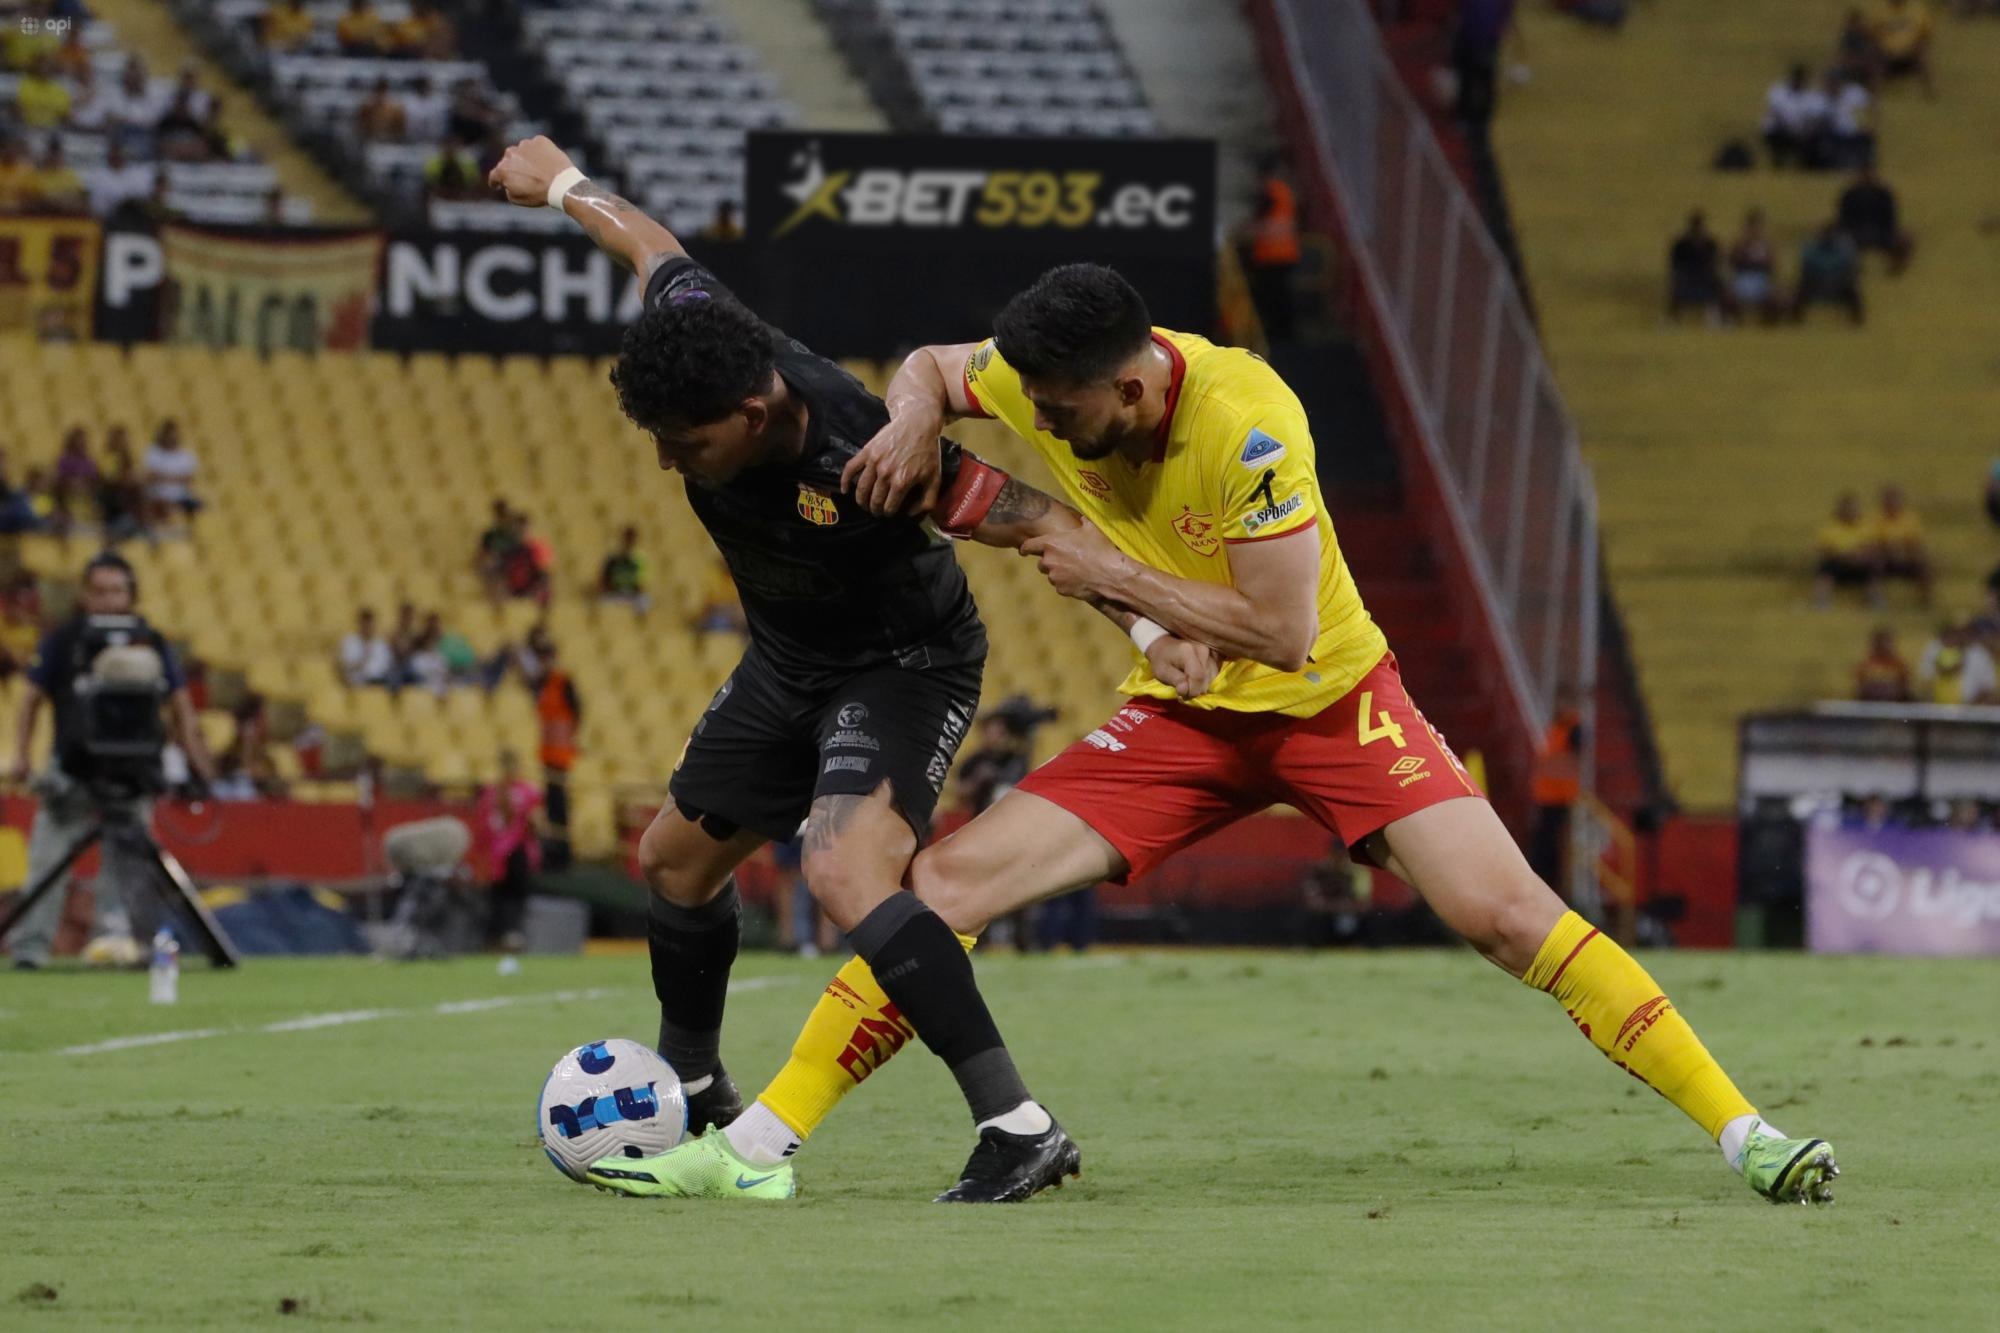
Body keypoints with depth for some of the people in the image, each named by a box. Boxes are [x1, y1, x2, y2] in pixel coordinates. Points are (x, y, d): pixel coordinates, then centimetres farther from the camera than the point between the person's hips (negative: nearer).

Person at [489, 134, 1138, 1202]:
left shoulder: (863, 459, -39)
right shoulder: (694, 339, -22)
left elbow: (1040, 521, -30)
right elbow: (650, 245, 1)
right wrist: (561, 182, 19)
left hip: (904, 667, -8)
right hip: (787, 663, 8)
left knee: (845, 875, -31)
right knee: (676, 856, 19)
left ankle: (1017, 1129, -31)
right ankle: (693, 1097, 44)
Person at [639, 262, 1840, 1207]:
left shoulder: (1246, 422, -30)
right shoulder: (1051, 380, -13)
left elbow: (1283, 631, -29)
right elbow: (930, 367, 10)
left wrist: (1116, 576, -23)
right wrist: (917, 422, -13)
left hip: (1328, 701, -5)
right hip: (1180, 720, 5)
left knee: (1506, 912, -21)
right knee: (945, 884, -10)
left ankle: (1739, 1130, -13)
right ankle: (765, 1135, -3)